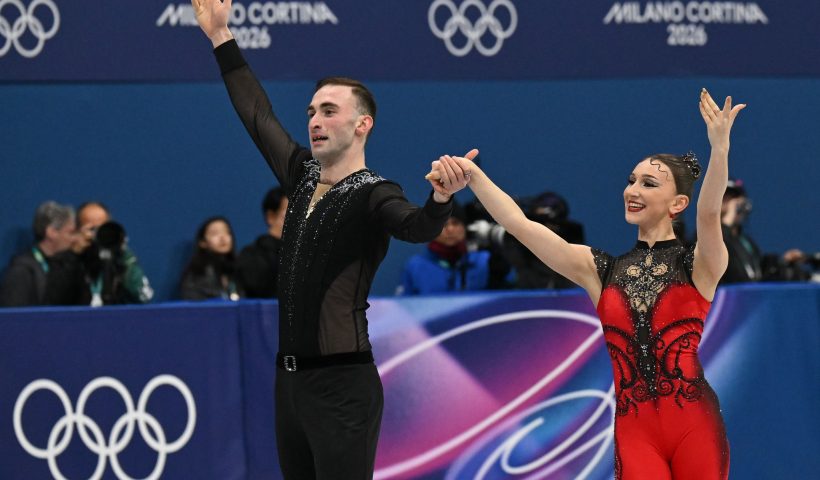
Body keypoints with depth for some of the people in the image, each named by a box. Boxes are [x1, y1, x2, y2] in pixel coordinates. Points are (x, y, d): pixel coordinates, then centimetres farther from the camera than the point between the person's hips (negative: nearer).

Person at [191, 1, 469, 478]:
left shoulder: (372, 195, -8)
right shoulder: (303, 179, 13)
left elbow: (417, 227, -28)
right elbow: (259, 116, 25)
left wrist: (440, 200, -51)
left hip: (342, 384, -8)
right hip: (291, 379, 8)